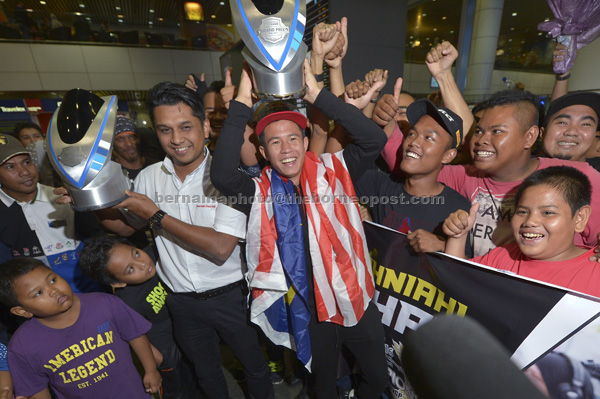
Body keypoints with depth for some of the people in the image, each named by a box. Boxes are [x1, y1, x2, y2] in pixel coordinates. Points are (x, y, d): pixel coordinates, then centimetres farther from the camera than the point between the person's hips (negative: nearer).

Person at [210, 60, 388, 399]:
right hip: (311, 312, 0)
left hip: (356, 302, 1)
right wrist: (242, 104, -23)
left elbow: (374, 139, -19)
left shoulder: (333, 173, -7)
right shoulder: (260, 194, -8)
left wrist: (317, 95, -21)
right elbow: (221, 175, -25)